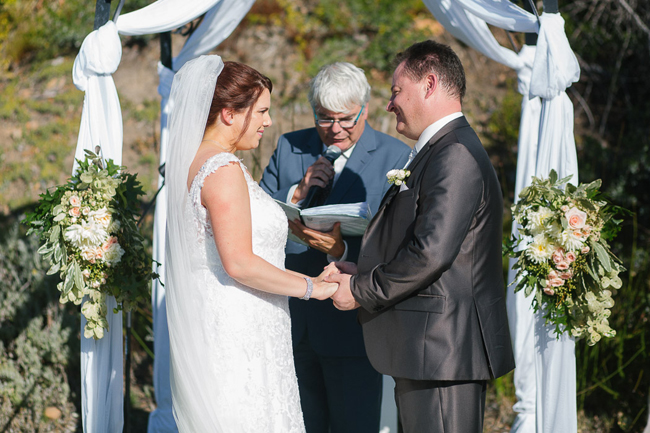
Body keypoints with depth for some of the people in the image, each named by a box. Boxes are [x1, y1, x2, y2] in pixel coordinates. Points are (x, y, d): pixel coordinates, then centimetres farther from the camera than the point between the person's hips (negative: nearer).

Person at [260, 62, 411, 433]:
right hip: (293, 322, 4)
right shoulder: (289, 148, 7)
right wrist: (298, 192, -14)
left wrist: (340, 250, -27)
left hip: (352, 326, -4)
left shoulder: (395, 157, -4)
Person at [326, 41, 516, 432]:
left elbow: (432, 253, -24)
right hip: (432, 352, 11)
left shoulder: (455, 156, -16)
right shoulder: (441, 151, 18)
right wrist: (364, 273, 8)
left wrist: (361, 291, -13)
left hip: (443, 352, -11)